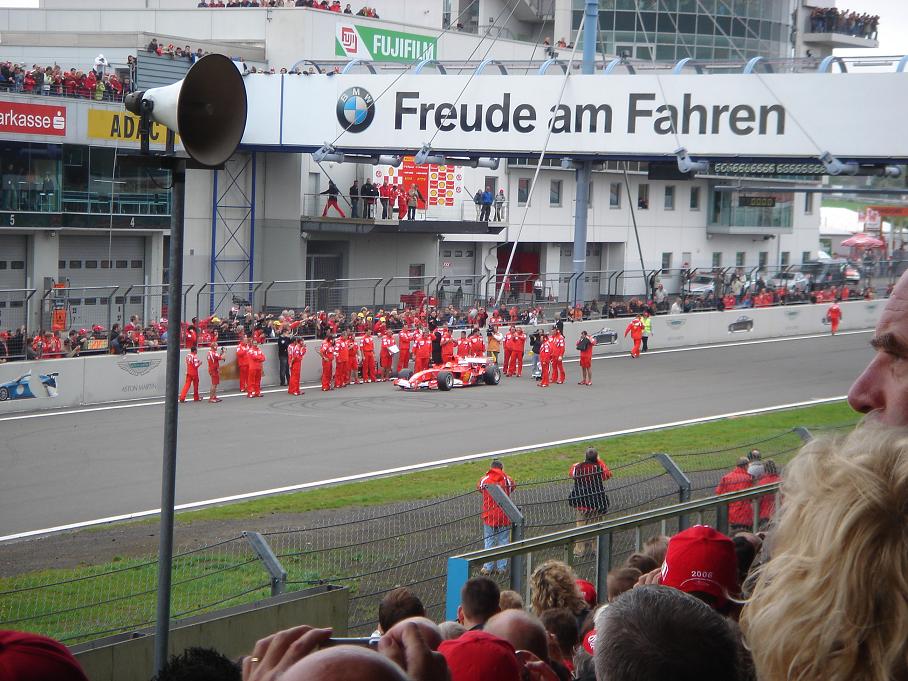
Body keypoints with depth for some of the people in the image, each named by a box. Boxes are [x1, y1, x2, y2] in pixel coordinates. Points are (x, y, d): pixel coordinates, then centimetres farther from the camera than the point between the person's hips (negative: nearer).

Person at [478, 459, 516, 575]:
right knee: (503, 542, 9)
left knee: (489, 542, 8)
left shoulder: (484, 480, -7)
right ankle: (502, 567, 12)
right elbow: (512, 489, 12)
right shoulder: (507, 480, -6)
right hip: (504, 517, 0)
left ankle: (488, 568, 10)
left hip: (489, 516, 0)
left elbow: (479, 488, 13)